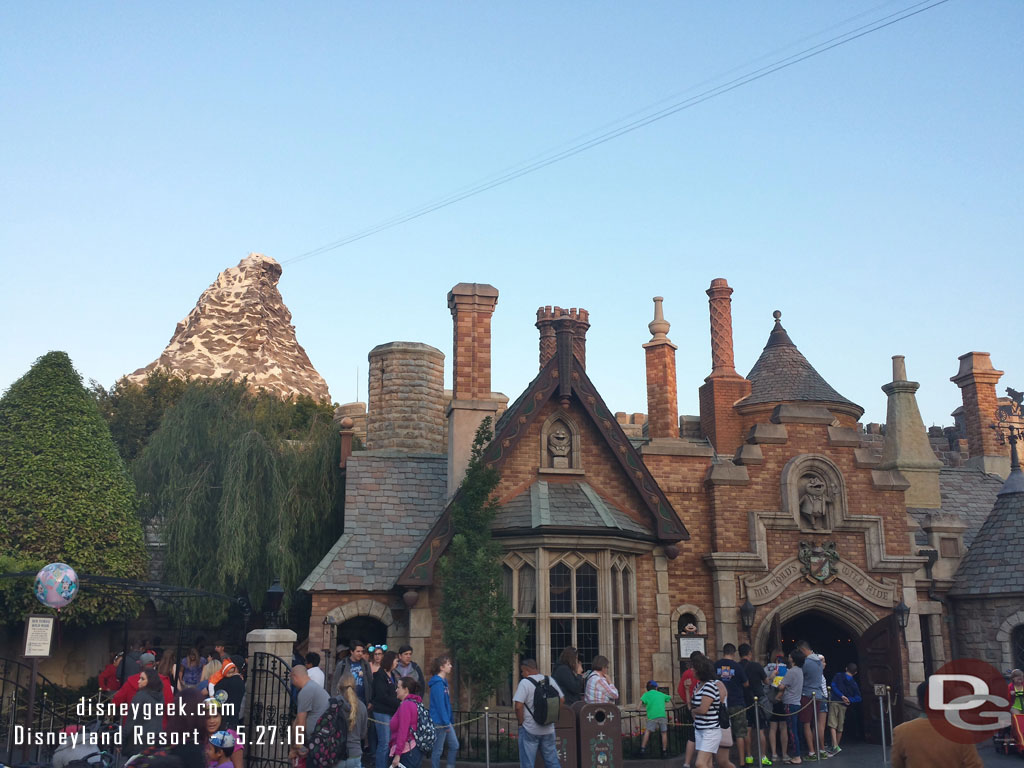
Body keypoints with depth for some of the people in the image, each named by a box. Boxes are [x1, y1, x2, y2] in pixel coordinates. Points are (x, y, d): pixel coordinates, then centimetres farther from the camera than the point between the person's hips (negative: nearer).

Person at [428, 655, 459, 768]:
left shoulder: (443, 682, 12)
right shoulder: (437, 683, -17)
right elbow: (440, 704, -21)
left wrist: (449, 721, 17)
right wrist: (446, 723, -20)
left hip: (446, 721, 10)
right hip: (439, 722, -9)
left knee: (454, 746, 11)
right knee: (438, 750, 0)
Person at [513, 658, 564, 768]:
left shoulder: (525, 683, -14)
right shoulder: (550, 680, 4)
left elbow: (518, 706, -21)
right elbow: (562, 699, 10)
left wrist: (521, 722, -7)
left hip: (530, 730, -5)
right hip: (549, 729, 5)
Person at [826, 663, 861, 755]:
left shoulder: (838, 676, 5)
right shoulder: (854, 684, 8)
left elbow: (833, 686, -7)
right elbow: (858, 698, 1)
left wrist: (842, 696, -8)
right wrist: (849, 700, -3)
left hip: (834, 702, -2)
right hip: (844, 705, 2)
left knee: (832, 724, -6)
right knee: (840, 727, 14)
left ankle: (835, 746, -20)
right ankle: (836, 746, 22)